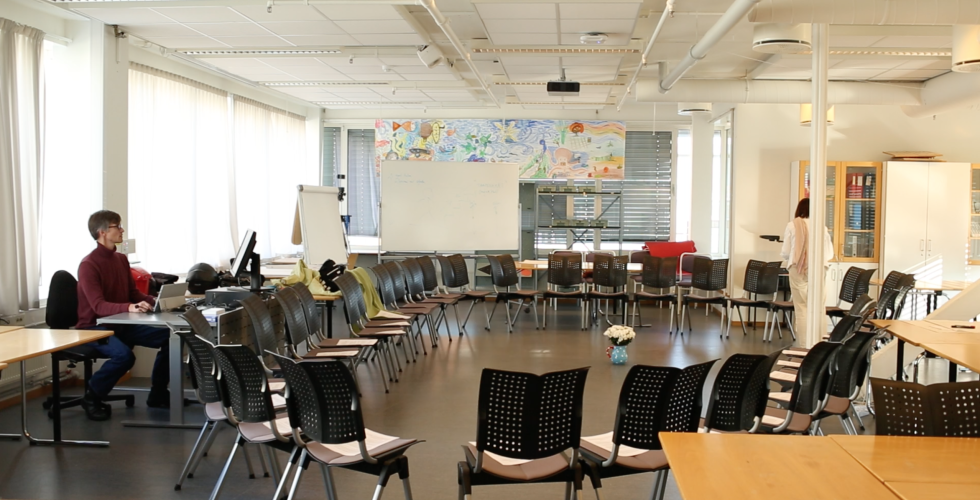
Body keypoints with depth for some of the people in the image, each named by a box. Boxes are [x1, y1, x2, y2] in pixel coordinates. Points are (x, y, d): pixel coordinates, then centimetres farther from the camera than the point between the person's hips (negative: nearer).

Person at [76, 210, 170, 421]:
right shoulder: (88, 265, -17)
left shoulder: (121, 259, 8)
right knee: (124, 355, -35)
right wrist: (129, 307, -44)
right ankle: (91, 397, -7)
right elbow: (98, 306, -27)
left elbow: (134, 293, 13)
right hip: (94, 327, -8)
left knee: (168, 336, -9)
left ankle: (157, 395, 5)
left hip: (120, 323, 8)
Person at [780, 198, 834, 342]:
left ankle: (804, 345, 3)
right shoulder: (822, 226, 1)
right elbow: (829, 254, 5)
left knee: (801, 309, 4)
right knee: (819, 309, 8)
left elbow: (785, 253, -1)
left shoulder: (793, 225, -3)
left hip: (799, 271, -1)